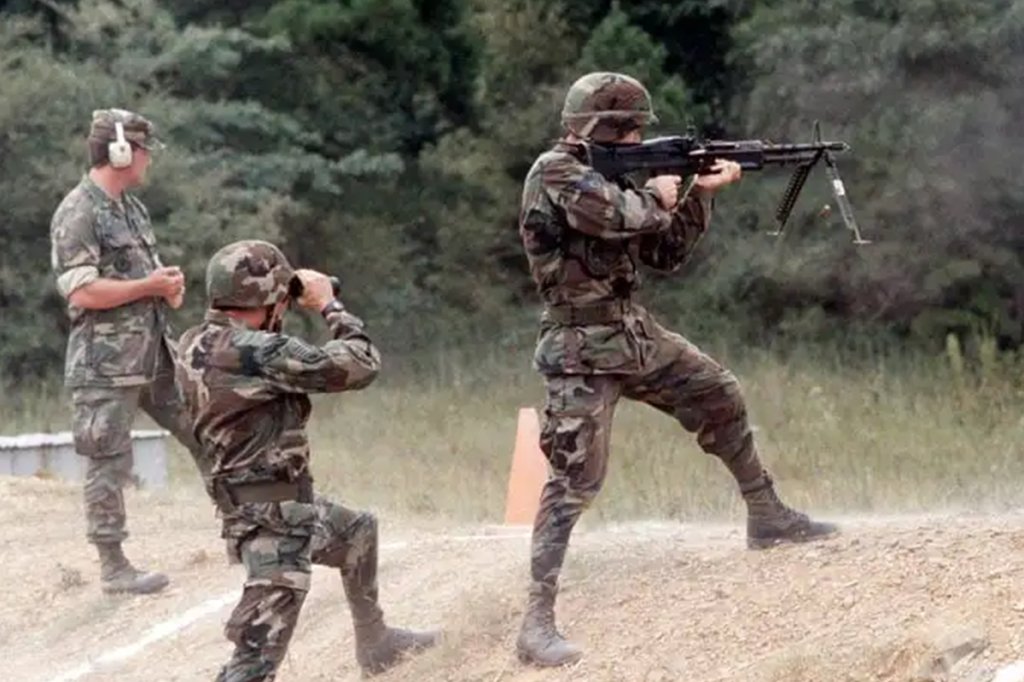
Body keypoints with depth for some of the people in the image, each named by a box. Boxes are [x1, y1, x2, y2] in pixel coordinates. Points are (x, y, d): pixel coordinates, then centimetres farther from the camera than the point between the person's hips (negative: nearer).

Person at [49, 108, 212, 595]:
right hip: (107, 364, -9)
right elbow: (82, 291, -21)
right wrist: (150, 286, -15)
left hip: (155, 351, 9)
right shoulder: (78, 214, -14)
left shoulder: (132, 207, 14)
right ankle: (113, 567, 3)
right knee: (109, 465, -3)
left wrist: (170, 285, 2)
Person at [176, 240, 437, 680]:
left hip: (276, 506, 10)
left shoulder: (196, 345, 1)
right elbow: (359, 366, -21)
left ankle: (375, 644, 50)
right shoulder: (255, 352, -25)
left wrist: (291, 308, 10)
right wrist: (329, 305, -6)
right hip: (271, 517, -10)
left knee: (358, 532, 34)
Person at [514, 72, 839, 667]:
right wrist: (657, 195, -11)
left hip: (636, 334, 9)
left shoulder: (610, 175, 12)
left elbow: (666, 253, 17)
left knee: (719, 395, 19)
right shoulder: (556, 173, -15)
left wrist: (700, 194, 6)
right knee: (575, 480, -13)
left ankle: (767, 517, 36)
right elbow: (616, 215, -32)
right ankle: (538, 622, -13)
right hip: (583, 349, -9)